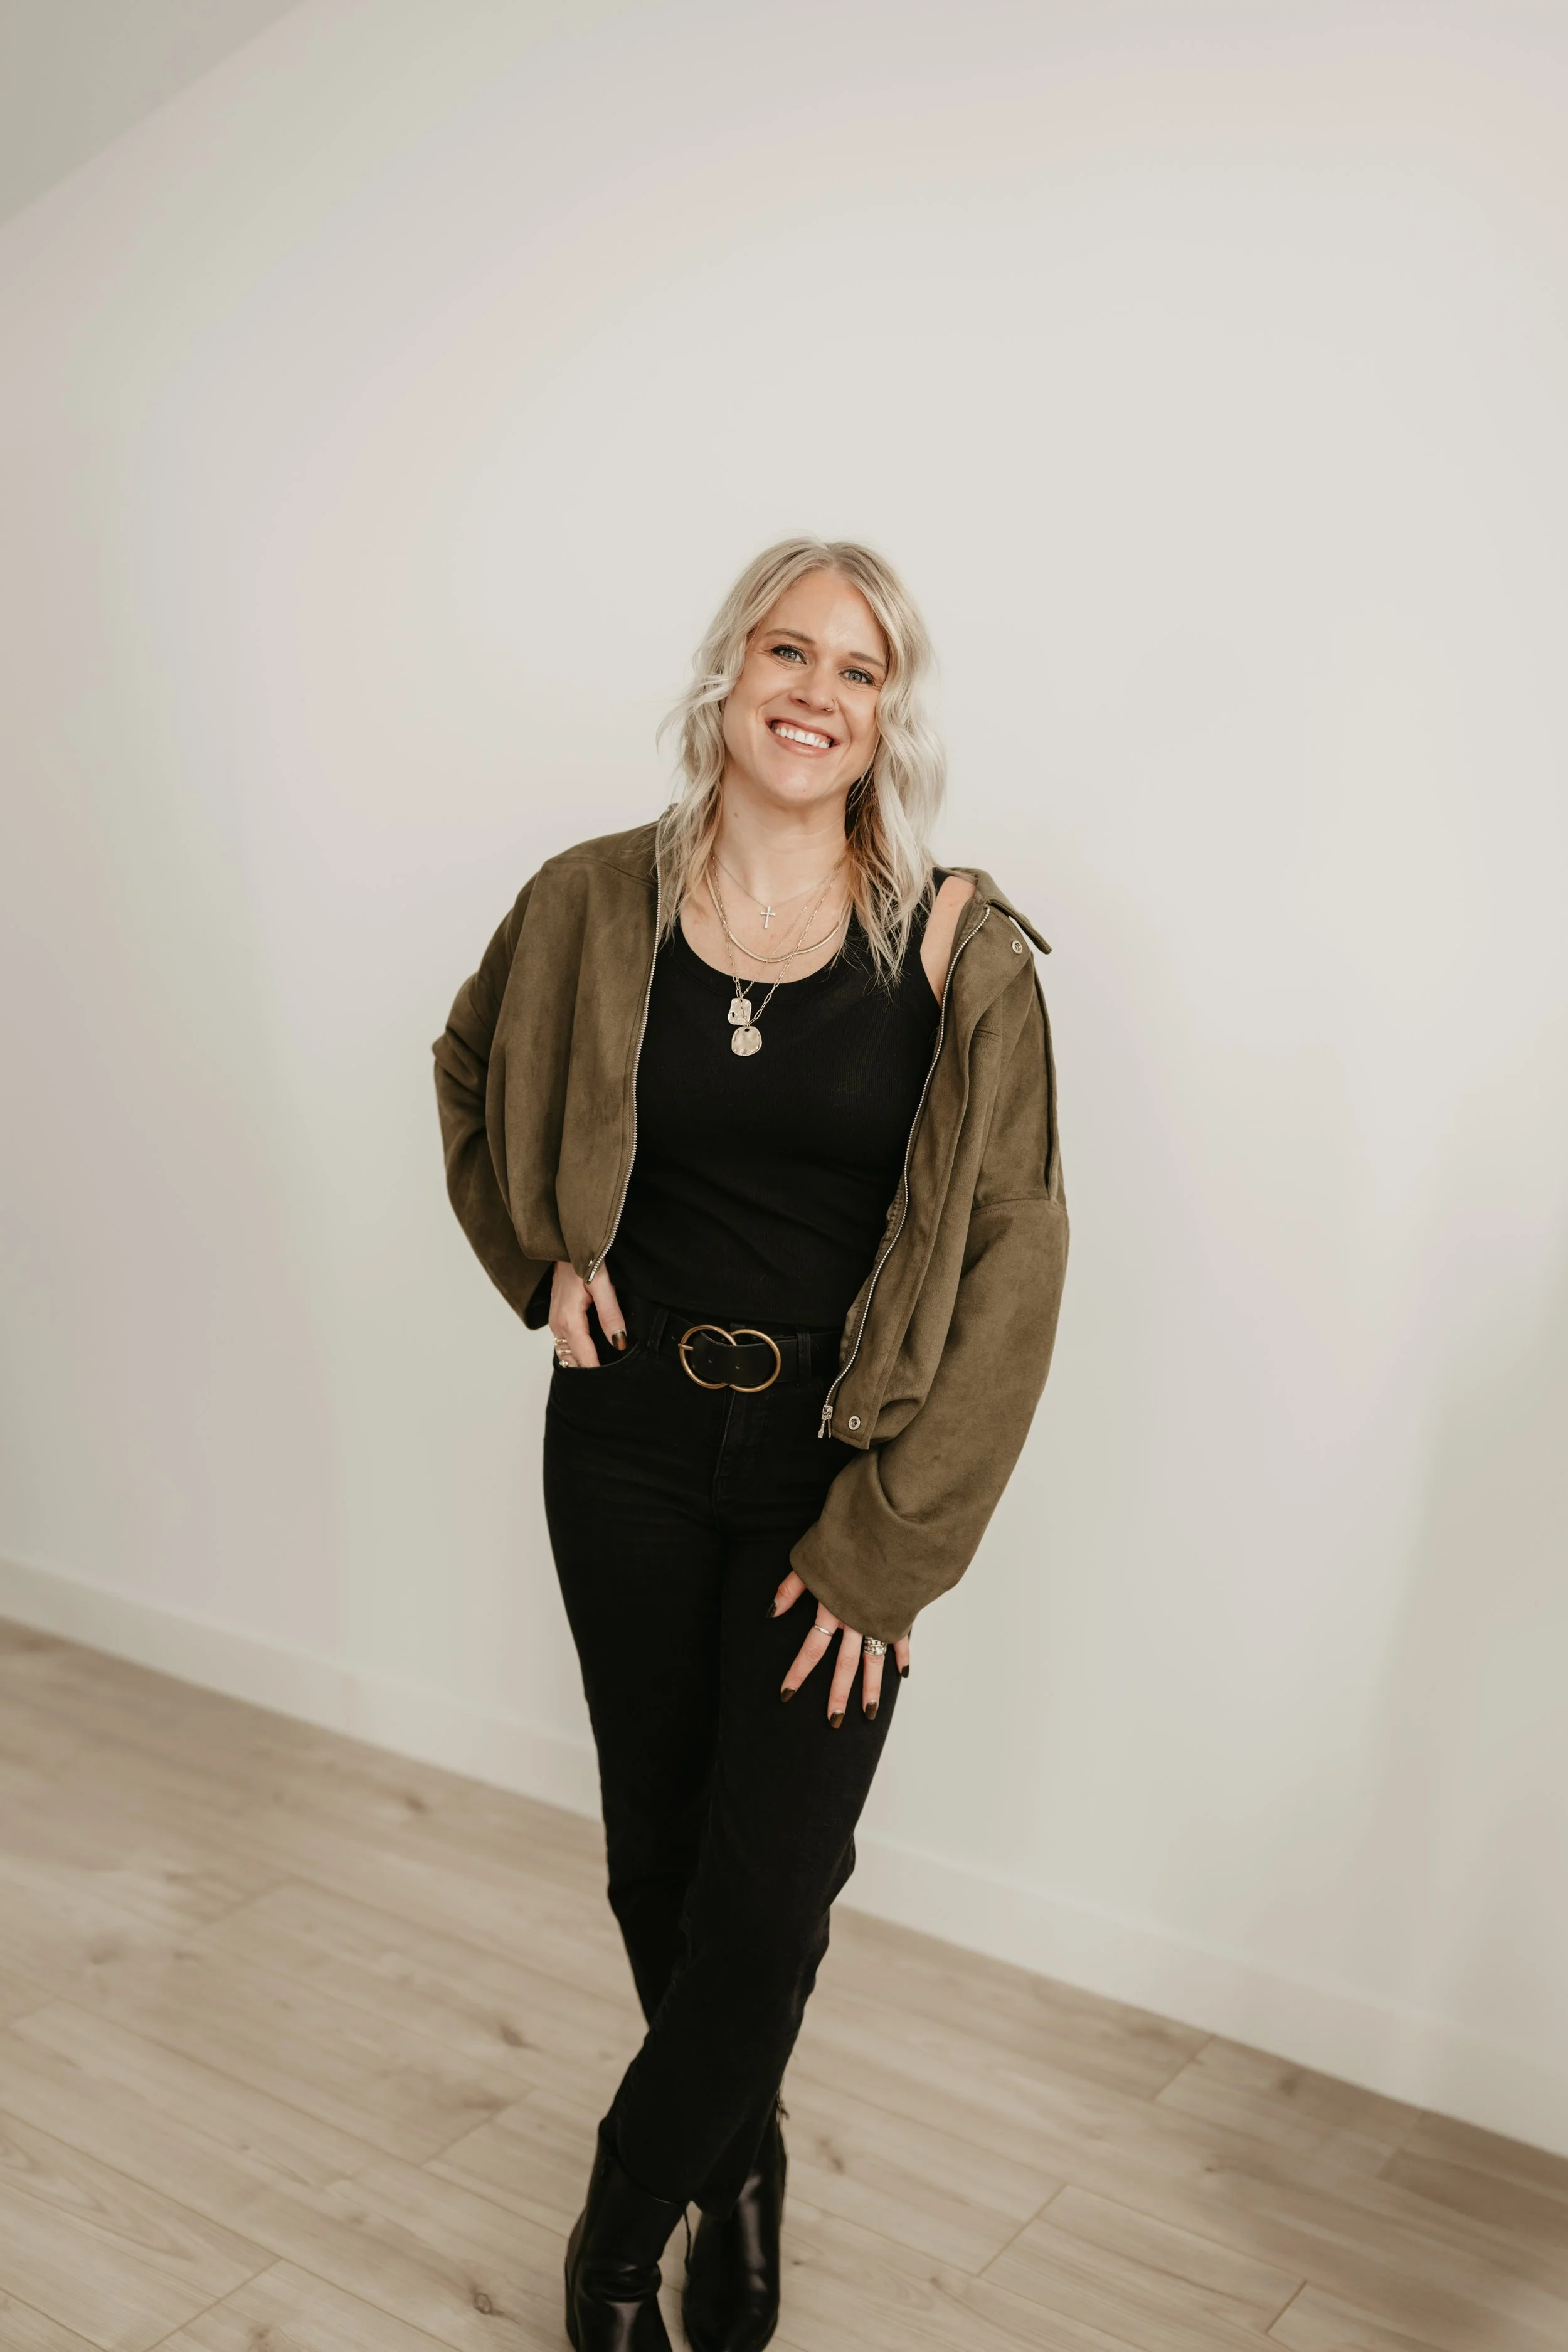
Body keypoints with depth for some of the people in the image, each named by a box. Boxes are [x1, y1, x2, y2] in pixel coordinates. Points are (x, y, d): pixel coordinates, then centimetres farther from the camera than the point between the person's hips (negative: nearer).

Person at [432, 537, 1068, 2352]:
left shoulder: (956, 949, -11)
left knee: (768, 1898, 0)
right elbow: (472, 1073, 18)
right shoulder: (598, 909, -3)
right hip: (632, 1443, 3)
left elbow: (1007, 1256, -10)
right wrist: (544, 1254, 4)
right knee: (657, 1853, 15)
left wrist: (886, 1542, -12)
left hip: (838, 1466, -2)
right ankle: (740, 2162, 45)